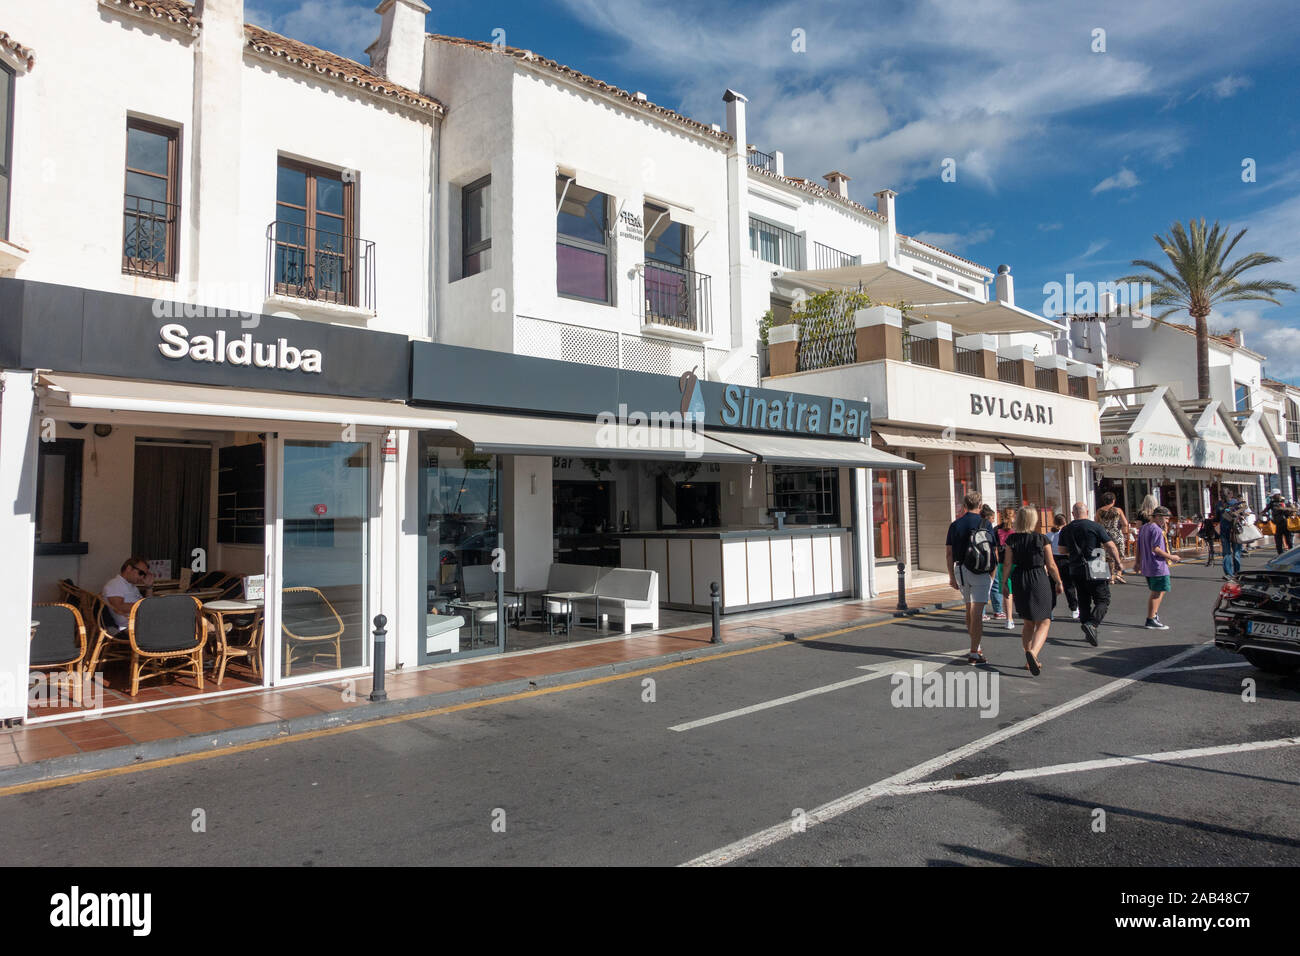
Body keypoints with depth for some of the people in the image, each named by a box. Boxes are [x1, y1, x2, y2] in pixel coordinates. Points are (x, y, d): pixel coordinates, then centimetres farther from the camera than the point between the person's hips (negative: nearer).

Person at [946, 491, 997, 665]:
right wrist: (992, 575, 0)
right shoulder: (986, 524, -5)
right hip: (981, 572, -4)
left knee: (969, 609, 18)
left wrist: (951, 577, 7)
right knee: (977, 612, -4)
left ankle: (976, 646, 30)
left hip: (961, 570, 4)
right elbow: (993, 552, -7)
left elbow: (949, 553, 2)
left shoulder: (955, 525, 3)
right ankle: (974, 653, -5)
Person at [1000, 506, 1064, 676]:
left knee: (1028, 623, 18)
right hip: (1039, 580, -3)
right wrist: (1059, 583, 10)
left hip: (1019, 581, 3)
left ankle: (1030, 660, 21)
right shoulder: (1041, 539, -8)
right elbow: (1051, 565, -3)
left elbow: (1007, 564, -2)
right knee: (1043, 622, 2)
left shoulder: (1011, 539, -2)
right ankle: (1033, 652, -23)